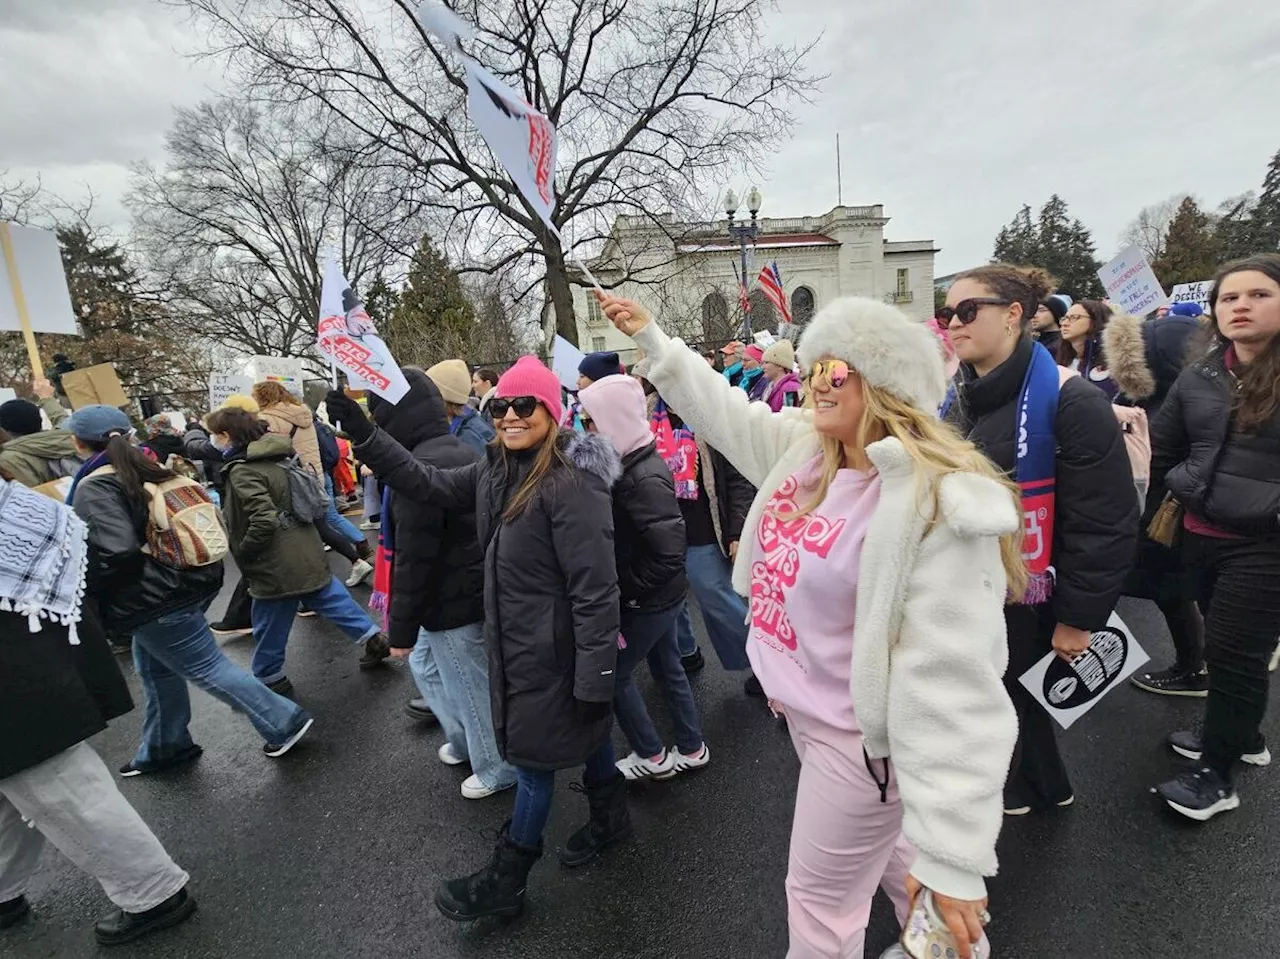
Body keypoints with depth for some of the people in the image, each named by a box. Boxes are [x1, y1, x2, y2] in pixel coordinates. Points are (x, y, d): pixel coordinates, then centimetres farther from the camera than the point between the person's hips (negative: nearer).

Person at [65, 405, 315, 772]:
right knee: (154, 668, 23)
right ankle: (163, 748, 38)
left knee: (205, 667, 3)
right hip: (191, 577, 9)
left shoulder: (93, 488, -17)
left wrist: (88, 590, -11)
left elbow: (117, 553, -29)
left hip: (156, 596, -9)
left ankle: (284, 722, 10)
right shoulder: (150, 469, 6)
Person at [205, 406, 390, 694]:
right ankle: (372, 639, 24)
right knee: (331, 599, 18)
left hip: (277, 565, -8)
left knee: (269, 627, 9)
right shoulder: (271, 458, 8)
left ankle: (269, 679, 24)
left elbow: (263, 520, -28)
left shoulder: (241, 471, -19)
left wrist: (242, 554, -13)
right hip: (306, 553, 8)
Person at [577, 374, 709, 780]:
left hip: (649, 601, -8)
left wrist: (625, 589, -19)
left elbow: (669, 552, -30)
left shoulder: (643, 479, -27)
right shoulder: (634, 461, 1)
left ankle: (652, 756, 28)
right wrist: (627, 585, 3)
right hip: (659, 596, 8)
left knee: (614, 673, 9)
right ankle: (692, 749, 39)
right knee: (667, 667, 21)